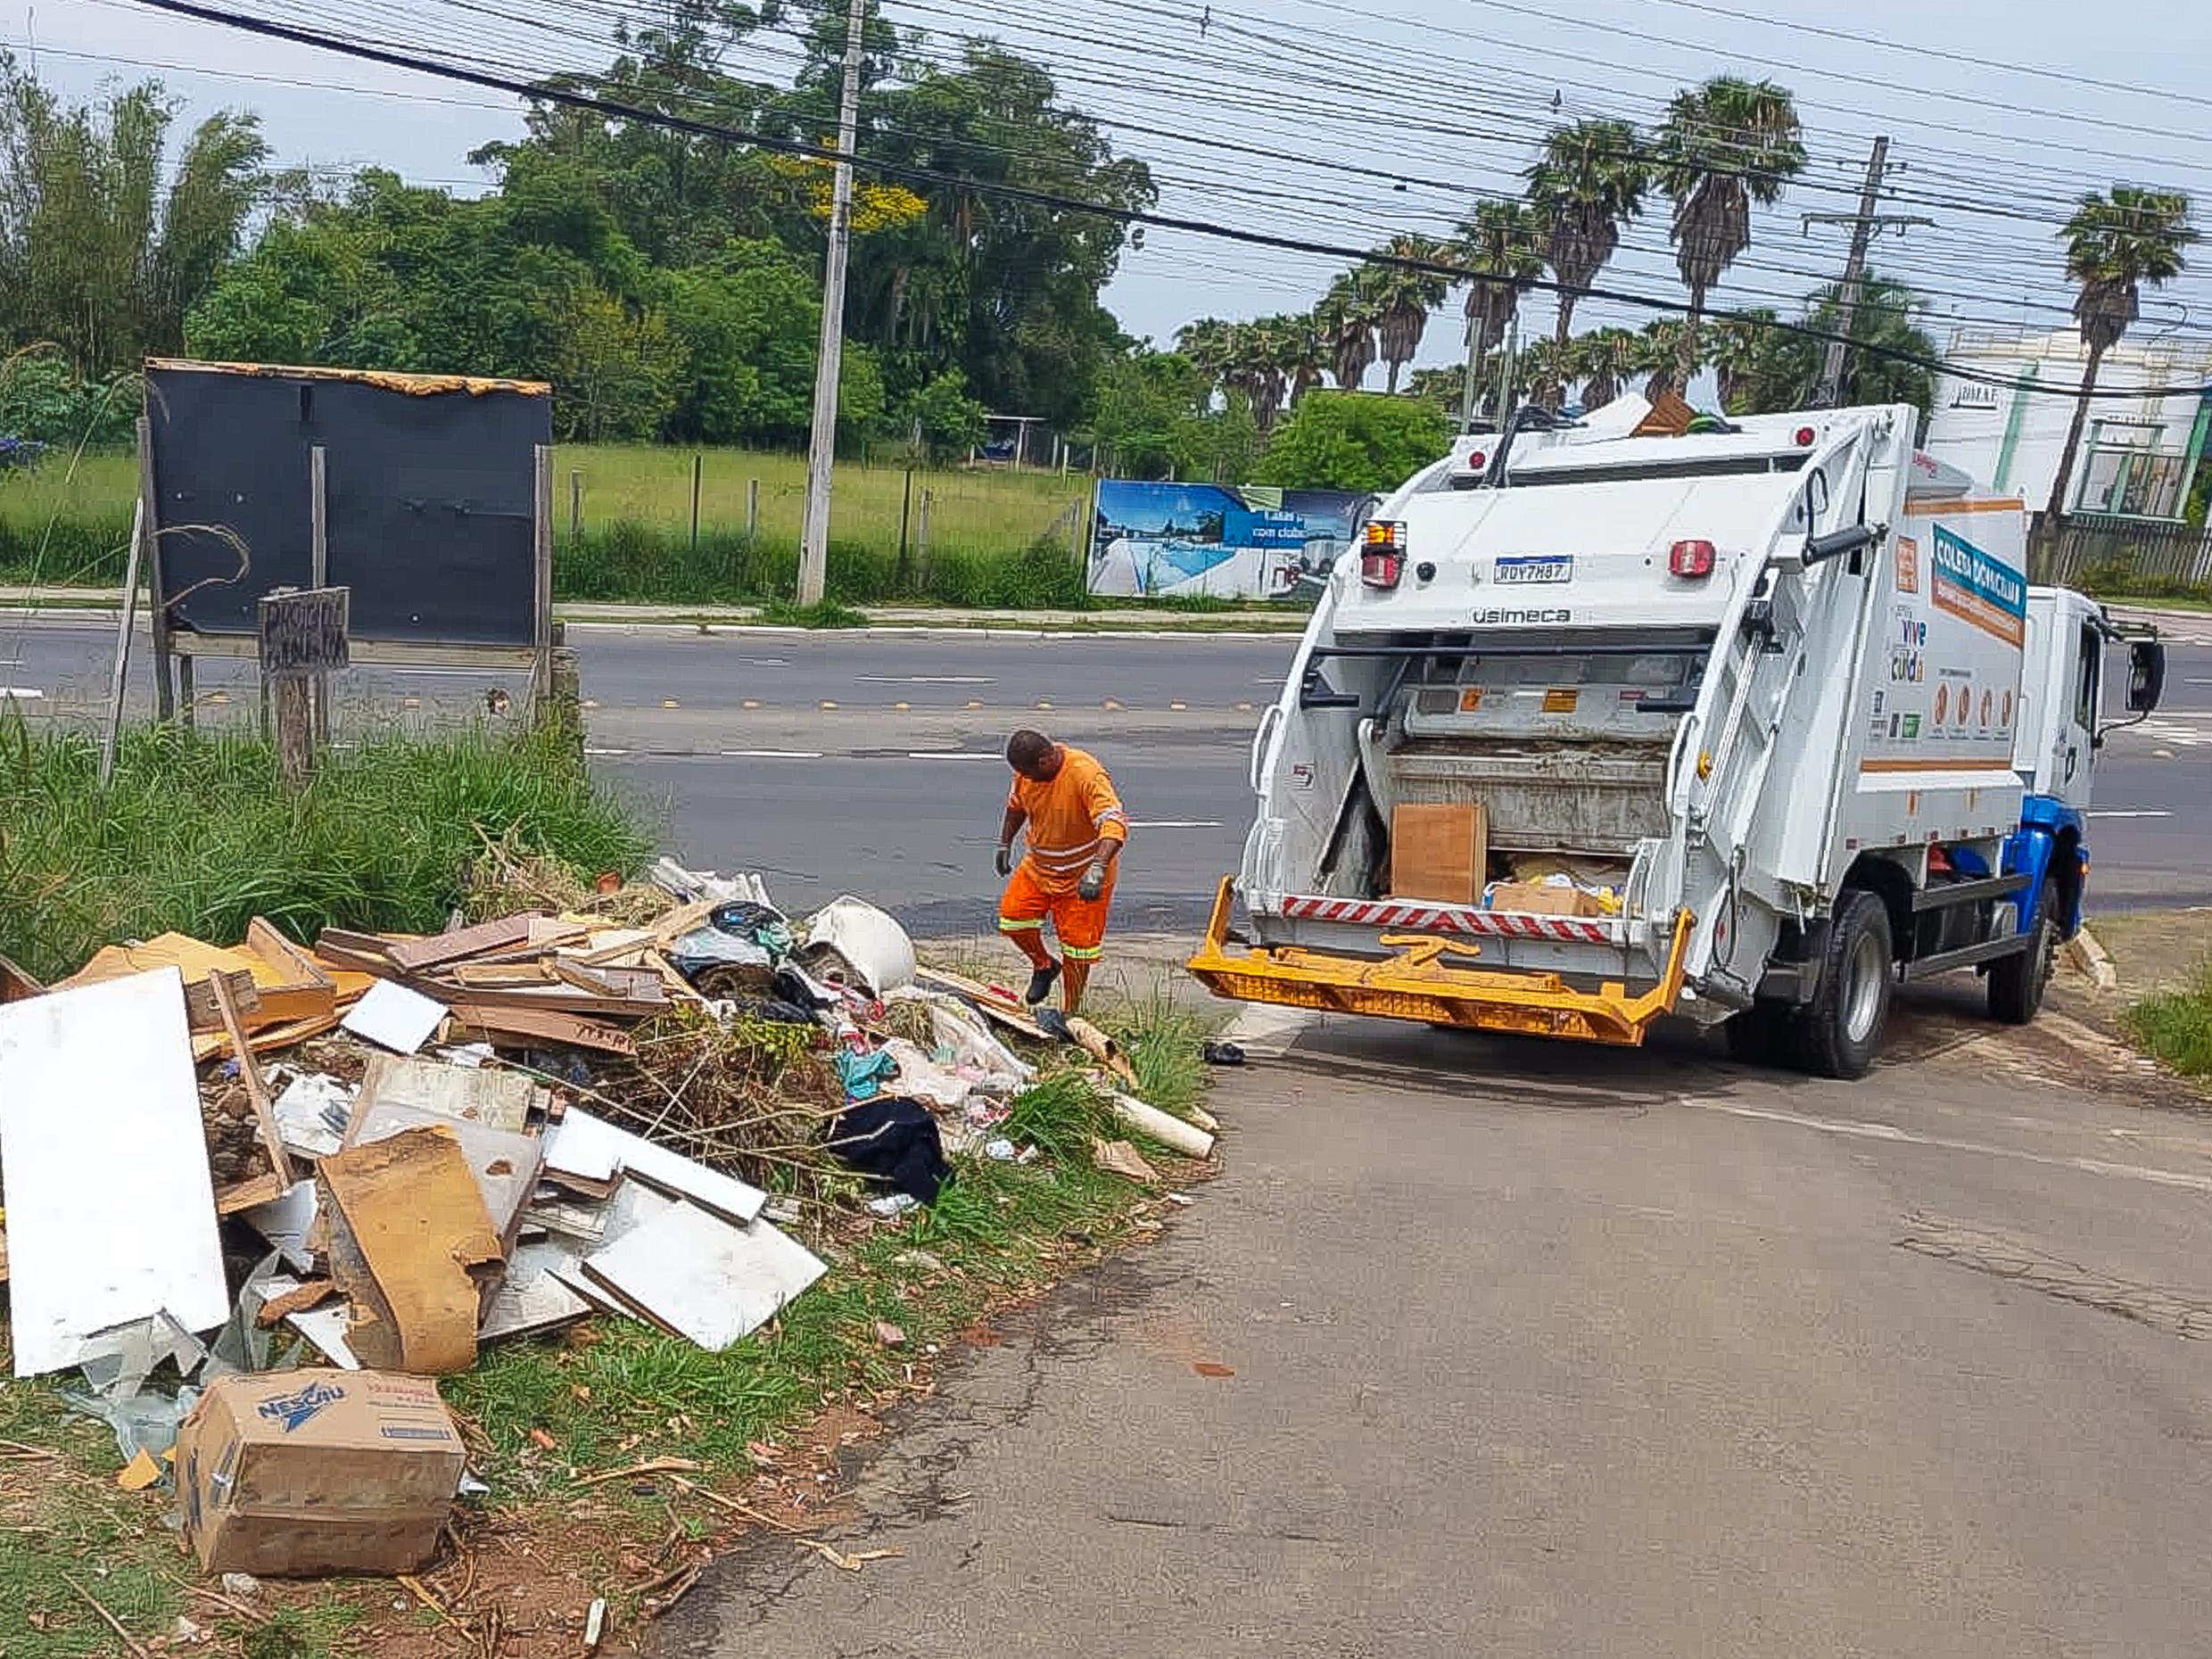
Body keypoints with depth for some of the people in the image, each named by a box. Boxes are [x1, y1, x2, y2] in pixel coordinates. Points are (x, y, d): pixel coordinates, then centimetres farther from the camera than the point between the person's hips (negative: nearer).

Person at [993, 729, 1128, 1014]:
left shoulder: (1086, 775, -31)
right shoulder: (1026, 771, -10)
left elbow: (1114, 822, -41)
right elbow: (1016, 805, 14)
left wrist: (1097, 869, -53)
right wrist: (1005, 843, 17)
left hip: (1082, 875, -6)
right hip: (1038, 866, 6)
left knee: (1078, 946, 1)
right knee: (1012, 917, 1)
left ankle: (1070, 1013, 17)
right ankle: (1044, 966, 29)